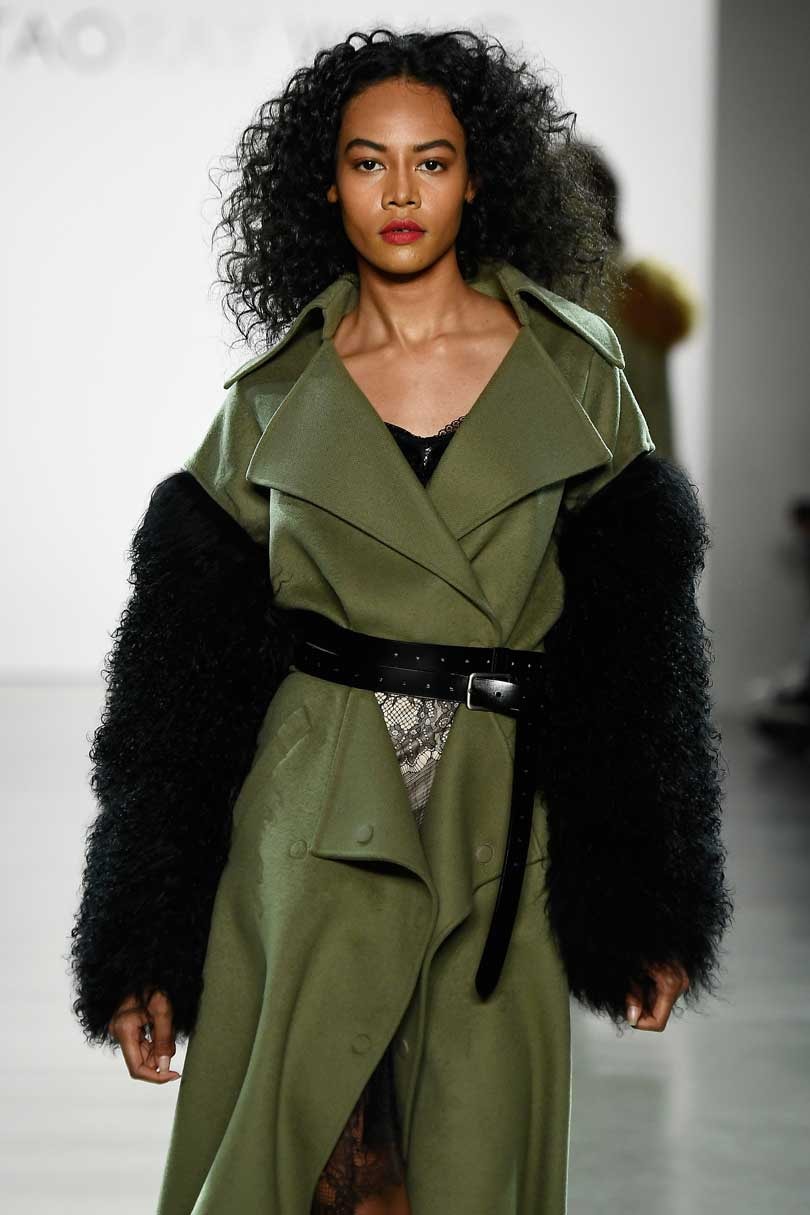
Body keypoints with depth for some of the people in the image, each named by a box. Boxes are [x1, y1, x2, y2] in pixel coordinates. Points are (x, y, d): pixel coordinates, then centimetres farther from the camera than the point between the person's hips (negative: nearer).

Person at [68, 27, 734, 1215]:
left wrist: (651, 911, 2)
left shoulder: (575, 372, 5)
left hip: (506, 831, 1)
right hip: (313, 822, 0)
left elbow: (641, 654, 5)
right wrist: (141, 954, 1)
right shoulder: (275, 397, 4)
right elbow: (182, 671, 5)